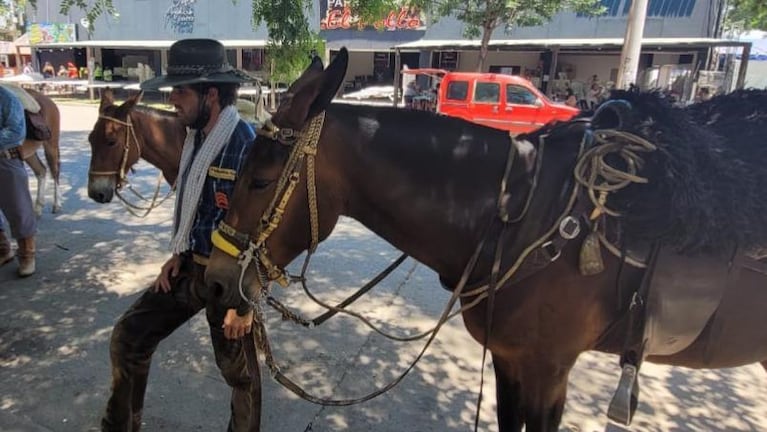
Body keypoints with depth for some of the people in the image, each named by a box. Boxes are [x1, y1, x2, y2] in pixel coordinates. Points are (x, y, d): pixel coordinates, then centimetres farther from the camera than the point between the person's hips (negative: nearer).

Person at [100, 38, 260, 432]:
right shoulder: (196, 135, 3)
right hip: (189, 266, 8)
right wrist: (177, 254, 9)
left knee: (238, 371, 11)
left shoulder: (247, 147, -24)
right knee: (128, 338, 12)